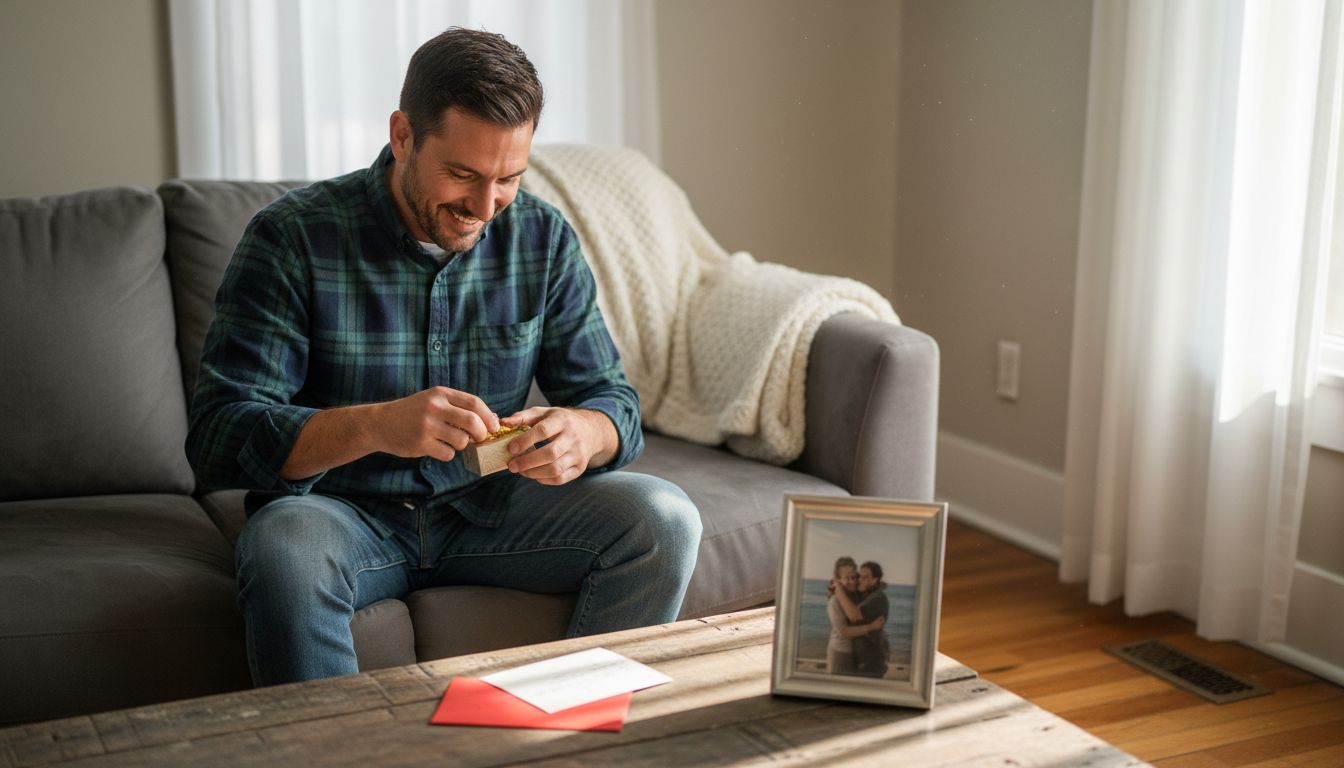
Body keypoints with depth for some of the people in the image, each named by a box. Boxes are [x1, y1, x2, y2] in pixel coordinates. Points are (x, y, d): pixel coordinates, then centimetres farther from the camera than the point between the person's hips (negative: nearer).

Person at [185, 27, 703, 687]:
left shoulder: (542, 237, -2)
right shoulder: (292, 237, -14)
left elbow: (614, 399, 1)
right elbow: (217, 438, -20)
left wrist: (582, 433, -26)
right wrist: (375, 426, -37)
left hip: (486, 506, 4)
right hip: (338, 508, -3)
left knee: (663, 518, -17)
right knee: (286, 550, -37)